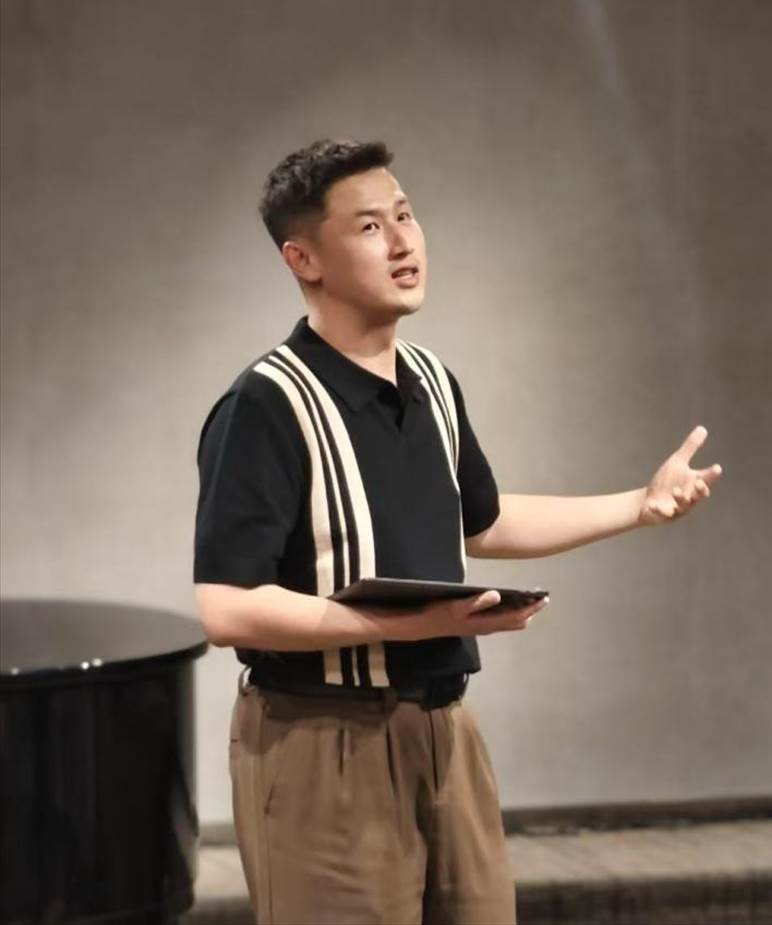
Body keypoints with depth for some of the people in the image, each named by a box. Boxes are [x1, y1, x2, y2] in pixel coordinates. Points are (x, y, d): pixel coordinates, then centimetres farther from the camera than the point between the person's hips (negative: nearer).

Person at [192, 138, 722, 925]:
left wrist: (644, 504, 19)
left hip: (444, 729, 8)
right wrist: (405, 624, -27)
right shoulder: (266, 406, -18)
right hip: (324, 745, -8)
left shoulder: (432, 381, 8)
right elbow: (223, 608, -22)